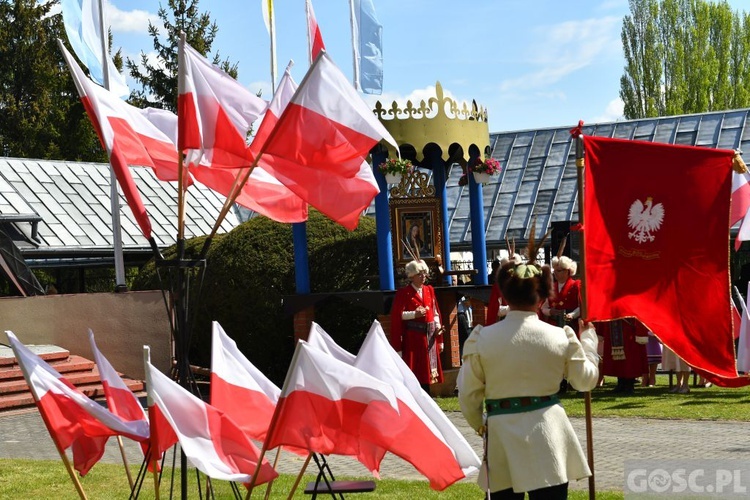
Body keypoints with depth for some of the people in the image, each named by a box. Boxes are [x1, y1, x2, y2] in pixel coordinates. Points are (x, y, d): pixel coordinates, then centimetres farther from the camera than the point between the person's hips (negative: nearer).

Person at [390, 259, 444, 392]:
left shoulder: (429, 290, 12)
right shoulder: (403, 293, -5)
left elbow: (435, 312, 14)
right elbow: (397, 315, -9)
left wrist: (437, 327, 1)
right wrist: (414, 314, -19)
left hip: (429, 336, 6)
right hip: (412, 336, -6)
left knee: (427, 370, 8)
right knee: (413, 370, -7)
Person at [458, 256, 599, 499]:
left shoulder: (482, 338, -5)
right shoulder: (560, 337, -3)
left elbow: (468, 393, 2)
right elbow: (586, 380, 11)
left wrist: (478, 424, 21)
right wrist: (588, 339, 26)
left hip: (501, 434, 0)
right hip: (548, 431, 0)